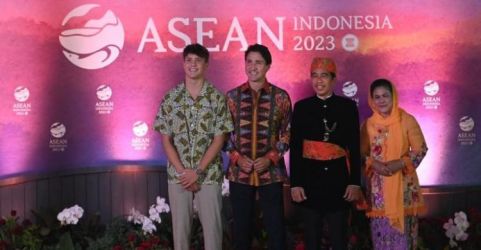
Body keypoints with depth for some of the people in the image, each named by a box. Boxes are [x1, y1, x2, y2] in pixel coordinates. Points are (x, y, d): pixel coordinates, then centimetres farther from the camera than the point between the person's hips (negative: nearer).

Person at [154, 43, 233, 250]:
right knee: (180, 226, 9)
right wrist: (183, 172, -10)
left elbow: (219, 139, -6)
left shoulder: (217, 97, -3)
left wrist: (198, 172, -13)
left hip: (209, 174, -1)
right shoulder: (170, 98, 1)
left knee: (212, 225, 5)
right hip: (178, 175, 1)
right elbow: (166, 140, 0)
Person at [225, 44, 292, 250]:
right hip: (239, 172, 1)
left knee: (275, 226, 3)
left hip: (271, 172, -1)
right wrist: (237, 157, -7)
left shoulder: (281, 97, 1)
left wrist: (270, 158, -10)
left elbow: (287, 133, 3)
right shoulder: (232, 96, 5)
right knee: (241, 227, 8)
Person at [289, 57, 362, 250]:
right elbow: (295, 148, 1)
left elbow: (354, 147, 2)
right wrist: (295, 183, -4)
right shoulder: (301, 107, 3)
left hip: (338, 178, 0)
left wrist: (355, 182, -3)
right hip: (310, 178, 1)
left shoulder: (348, 106, 2)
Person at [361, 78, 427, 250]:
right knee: (381, 226, 7)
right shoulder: (368, 124, 1)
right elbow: (362, 153, 7)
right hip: (378, 184, 2)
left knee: (402, 226, 2)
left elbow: (420, 149, -3)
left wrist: (400, 163, -17)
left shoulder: (407, 120, -5)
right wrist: (373, 163, -13)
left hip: (403, 182, -2)